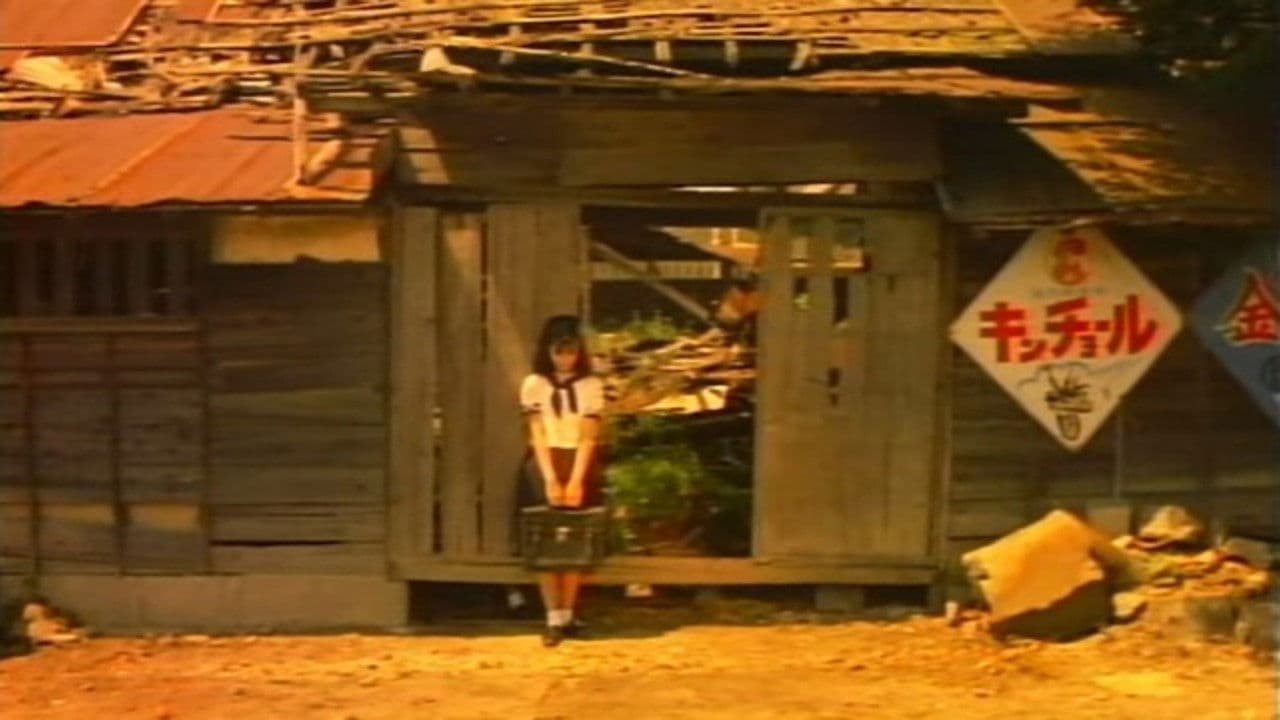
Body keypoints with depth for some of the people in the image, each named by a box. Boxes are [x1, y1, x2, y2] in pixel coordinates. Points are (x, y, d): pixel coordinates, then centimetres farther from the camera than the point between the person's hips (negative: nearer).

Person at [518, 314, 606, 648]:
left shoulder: (591, 386, 1)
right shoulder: (533, 384, 0)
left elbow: (588, 437, -6)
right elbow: (538, 435, -6)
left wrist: (575, 481, -16)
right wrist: (551, 479, -16)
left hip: (580, 466, 1)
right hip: (544, 465, -1)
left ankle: (568, 615, 11)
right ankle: (554, 618, -3)